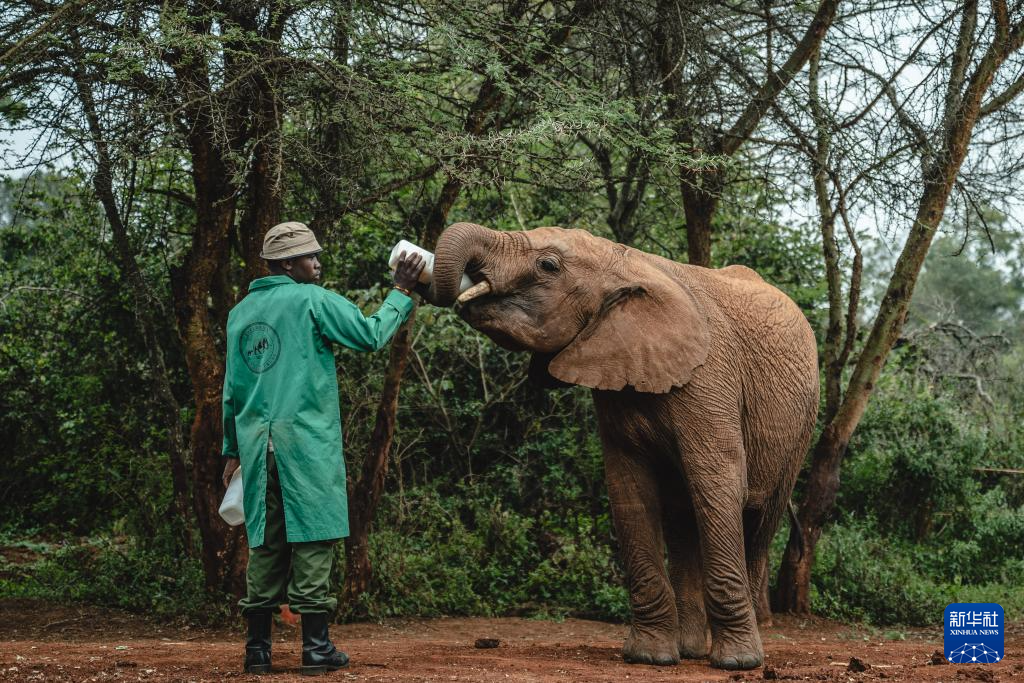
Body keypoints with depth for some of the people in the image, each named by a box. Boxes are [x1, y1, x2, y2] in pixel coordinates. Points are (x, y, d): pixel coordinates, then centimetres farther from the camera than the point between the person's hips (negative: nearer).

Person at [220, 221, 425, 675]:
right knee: (312, 538, -3)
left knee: (265, 543, 8)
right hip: (305, 439, -6)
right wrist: (401, 293, 9)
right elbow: (370, 335, -4)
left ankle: (258, 647, 7)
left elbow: (232, 387, 19)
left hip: (256, 441, 6)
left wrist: (233, 449, 24)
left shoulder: (240, 313, 16)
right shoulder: (312, 300, -3)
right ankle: (316, 646, -3)